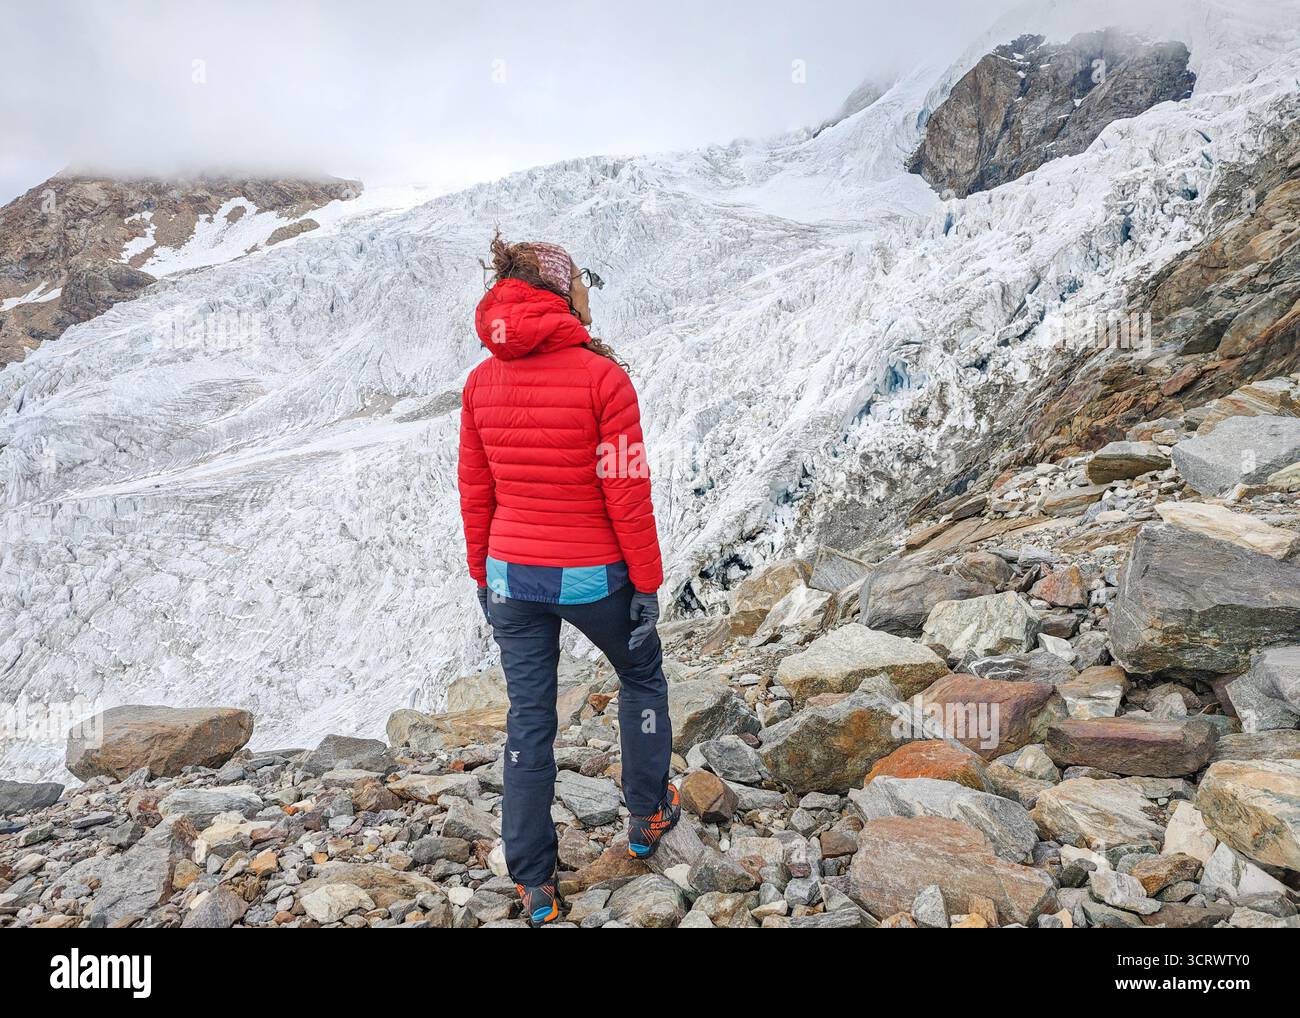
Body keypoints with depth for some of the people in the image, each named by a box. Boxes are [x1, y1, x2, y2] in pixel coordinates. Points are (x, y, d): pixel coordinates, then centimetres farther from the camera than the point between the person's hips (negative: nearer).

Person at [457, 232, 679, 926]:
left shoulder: (482, 382, -1)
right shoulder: (602, 376, -16)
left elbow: (475, 493, 4)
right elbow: (627, 494, -14)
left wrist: (484, 577, 15)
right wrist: (648, 583, -5)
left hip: (512, 576, 4)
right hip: (592, 575, -3)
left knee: (529, 720, 14)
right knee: (641, 677, 24)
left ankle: (534, 884, 25)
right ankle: (646, 817, 39)